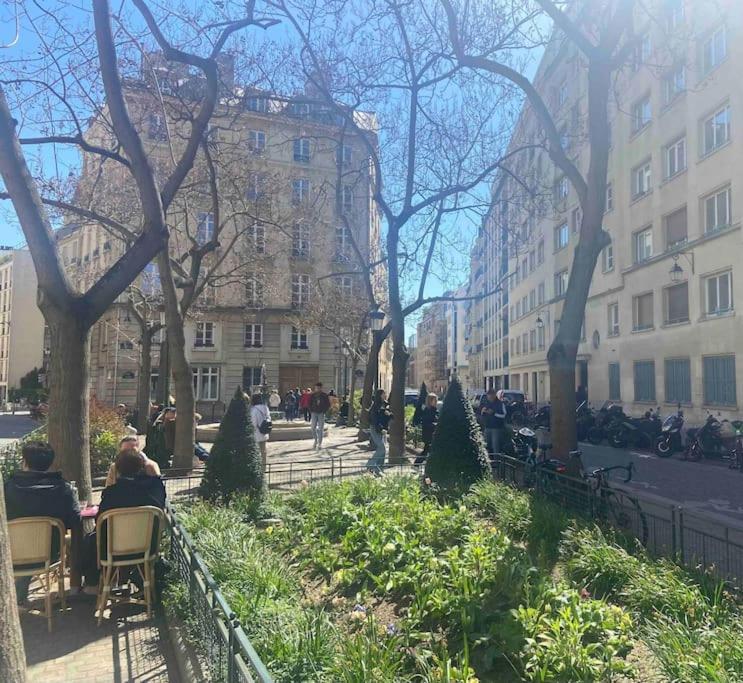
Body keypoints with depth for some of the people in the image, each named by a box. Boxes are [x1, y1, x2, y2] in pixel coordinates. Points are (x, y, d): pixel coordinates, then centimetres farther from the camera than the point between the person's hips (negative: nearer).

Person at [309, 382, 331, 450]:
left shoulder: (325, 396, -2)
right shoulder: (312, 395, 3)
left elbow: (328, 405, 2)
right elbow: (310, 404, 11)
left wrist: (324, 411, -7)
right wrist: (311, 411, 0)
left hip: (321, 414, -2)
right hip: (314, 413, 2)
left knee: (320, 429, -2)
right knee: (313, 428, 0)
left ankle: (319, 444, 5)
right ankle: (315, 441, 21)